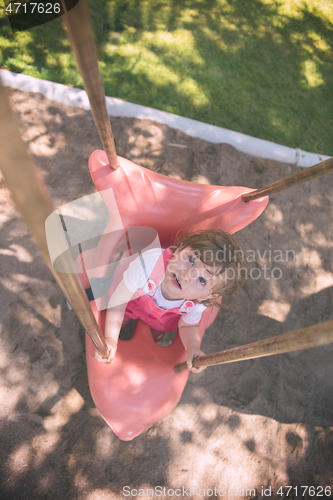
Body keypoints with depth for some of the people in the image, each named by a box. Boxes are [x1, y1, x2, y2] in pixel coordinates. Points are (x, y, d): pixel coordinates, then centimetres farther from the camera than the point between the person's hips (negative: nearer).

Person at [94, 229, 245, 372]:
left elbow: (188, 325, -14)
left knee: (155, 336, 26)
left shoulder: (197, 304, -39)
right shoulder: (149, 263, -51)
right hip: (134, 298, -1)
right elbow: (118, 301, -33)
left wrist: (193, 348, -34)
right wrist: (110, 338, -34)